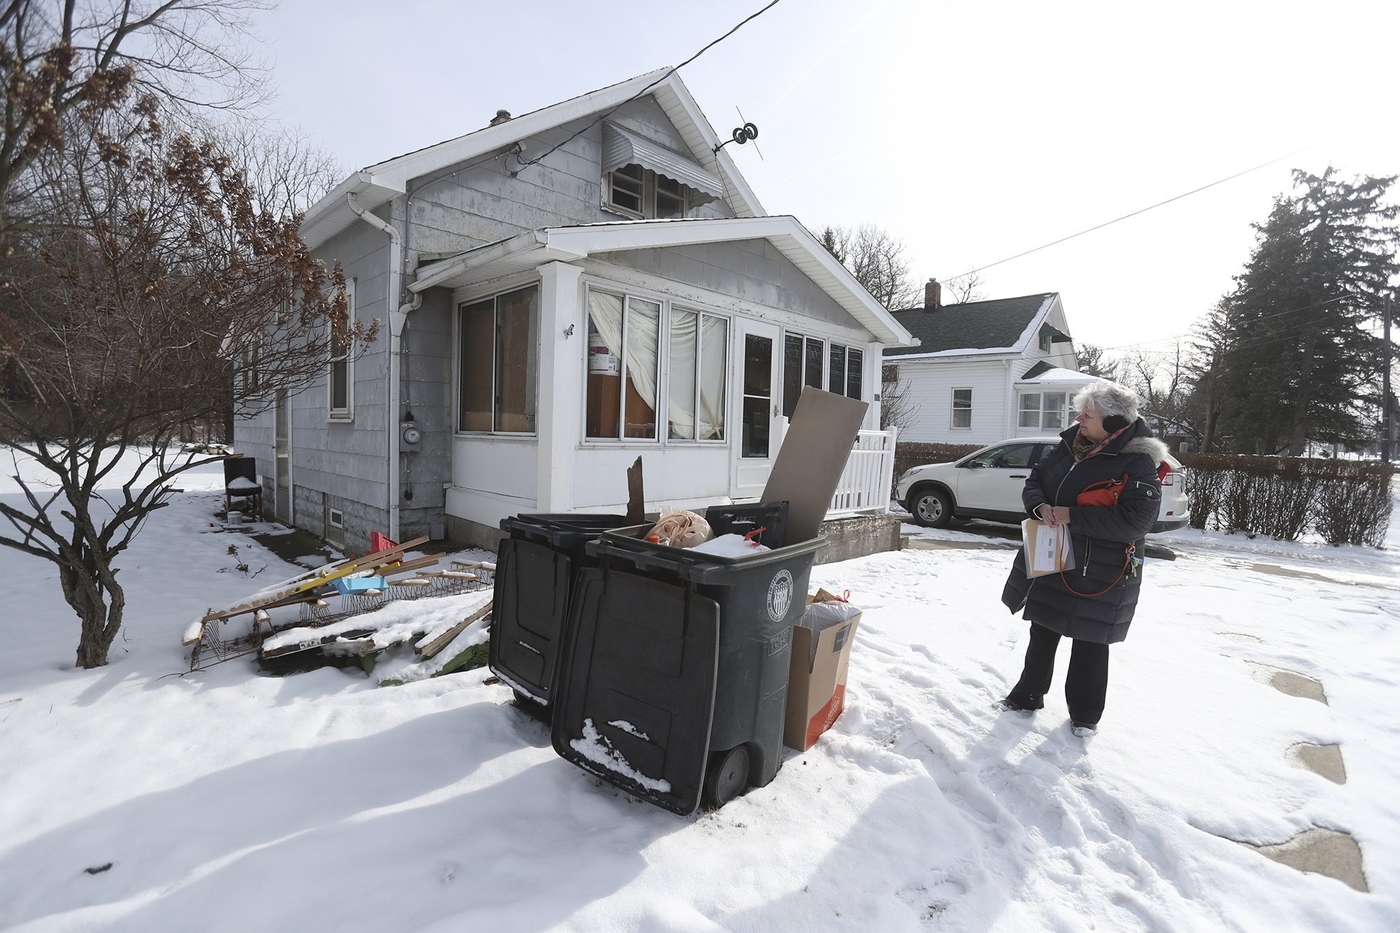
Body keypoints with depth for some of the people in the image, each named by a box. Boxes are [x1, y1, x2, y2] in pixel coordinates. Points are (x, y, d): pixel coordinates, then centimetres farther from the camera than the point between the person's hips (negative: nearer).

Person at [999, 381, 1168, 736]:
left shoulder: (1137, 462, -17)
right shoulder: (1069, 444, 1)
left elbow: (1136, 520, -26)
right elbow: (1034, 480, 9)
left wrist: (1071, 516, -26)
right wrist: (1040, 506, -12)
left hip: (1100, 573, -6)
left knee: (1090, 642, 10)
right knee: (1042, 631, 19)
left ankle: (1085, 713, 31)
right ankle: (1028, 694, 37)